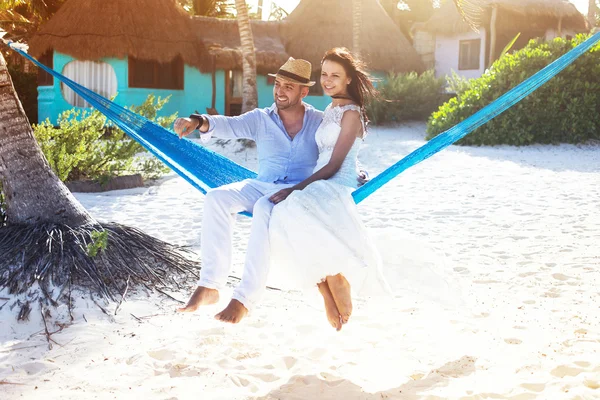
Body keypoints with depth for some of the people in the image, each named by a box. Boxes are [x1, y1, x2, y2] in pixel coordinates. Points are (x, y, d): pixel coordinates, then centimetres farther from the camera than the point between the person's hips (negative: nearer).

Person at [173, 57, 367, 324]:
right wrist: (200, 122, -27)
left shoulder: (319, 122, 9)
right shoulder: (260, 119, 10)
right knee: (217, 198, -26)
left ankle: (245, 299, -37)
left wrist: (355, 175, -9)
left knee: (265, 208, -37)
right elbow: (231, 125, -8)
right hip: (261, 186, 3)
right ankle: (209, 286, -27)